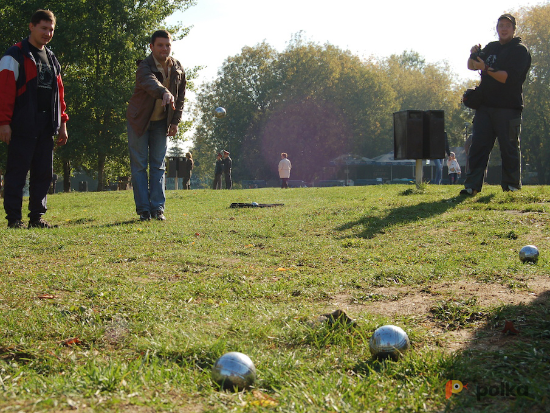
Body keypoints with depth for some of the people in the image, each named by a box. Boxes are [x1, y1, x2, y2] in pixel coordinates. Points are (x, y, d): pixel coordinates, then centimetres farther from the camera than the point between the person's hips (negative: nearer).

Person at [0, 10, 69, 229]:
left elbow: (59, 93, 21)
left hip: (46, 127, 7)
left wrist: (62, 122, 15)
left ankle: (37, 217, 13)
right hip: (23, 127, -7)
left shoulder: (52, 59, 19)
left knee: (44, 172, 7)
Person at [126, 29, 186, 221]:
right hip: (139, 120, -4)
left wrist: (175, 121, 1)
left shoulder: (177, 68, -4)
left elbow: (181, 95, 7)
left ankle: (157, 208, 6)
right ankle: (143, 209, 1)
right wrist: (164, 93, -66)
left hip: (162, 122, 4)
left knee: (158, 165, 4)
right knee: (139, 165, -2)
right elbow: (150, 82, -45)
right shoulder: (145, 67, -22)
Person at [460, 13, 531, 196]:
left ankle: (512, 185, 8)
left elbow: (509, 77, -15)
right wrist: (473, 55, 1)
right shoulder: (491, 47, 18)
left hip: (508, 107, -5)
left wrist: (486, 69, -22)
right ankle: (472, 185, -3)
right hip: (485, 105, 5)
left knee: (509, 148, -1)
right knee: (478, 145, -2)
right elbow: (471, 66, 22)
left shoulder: (520, 50, -2)